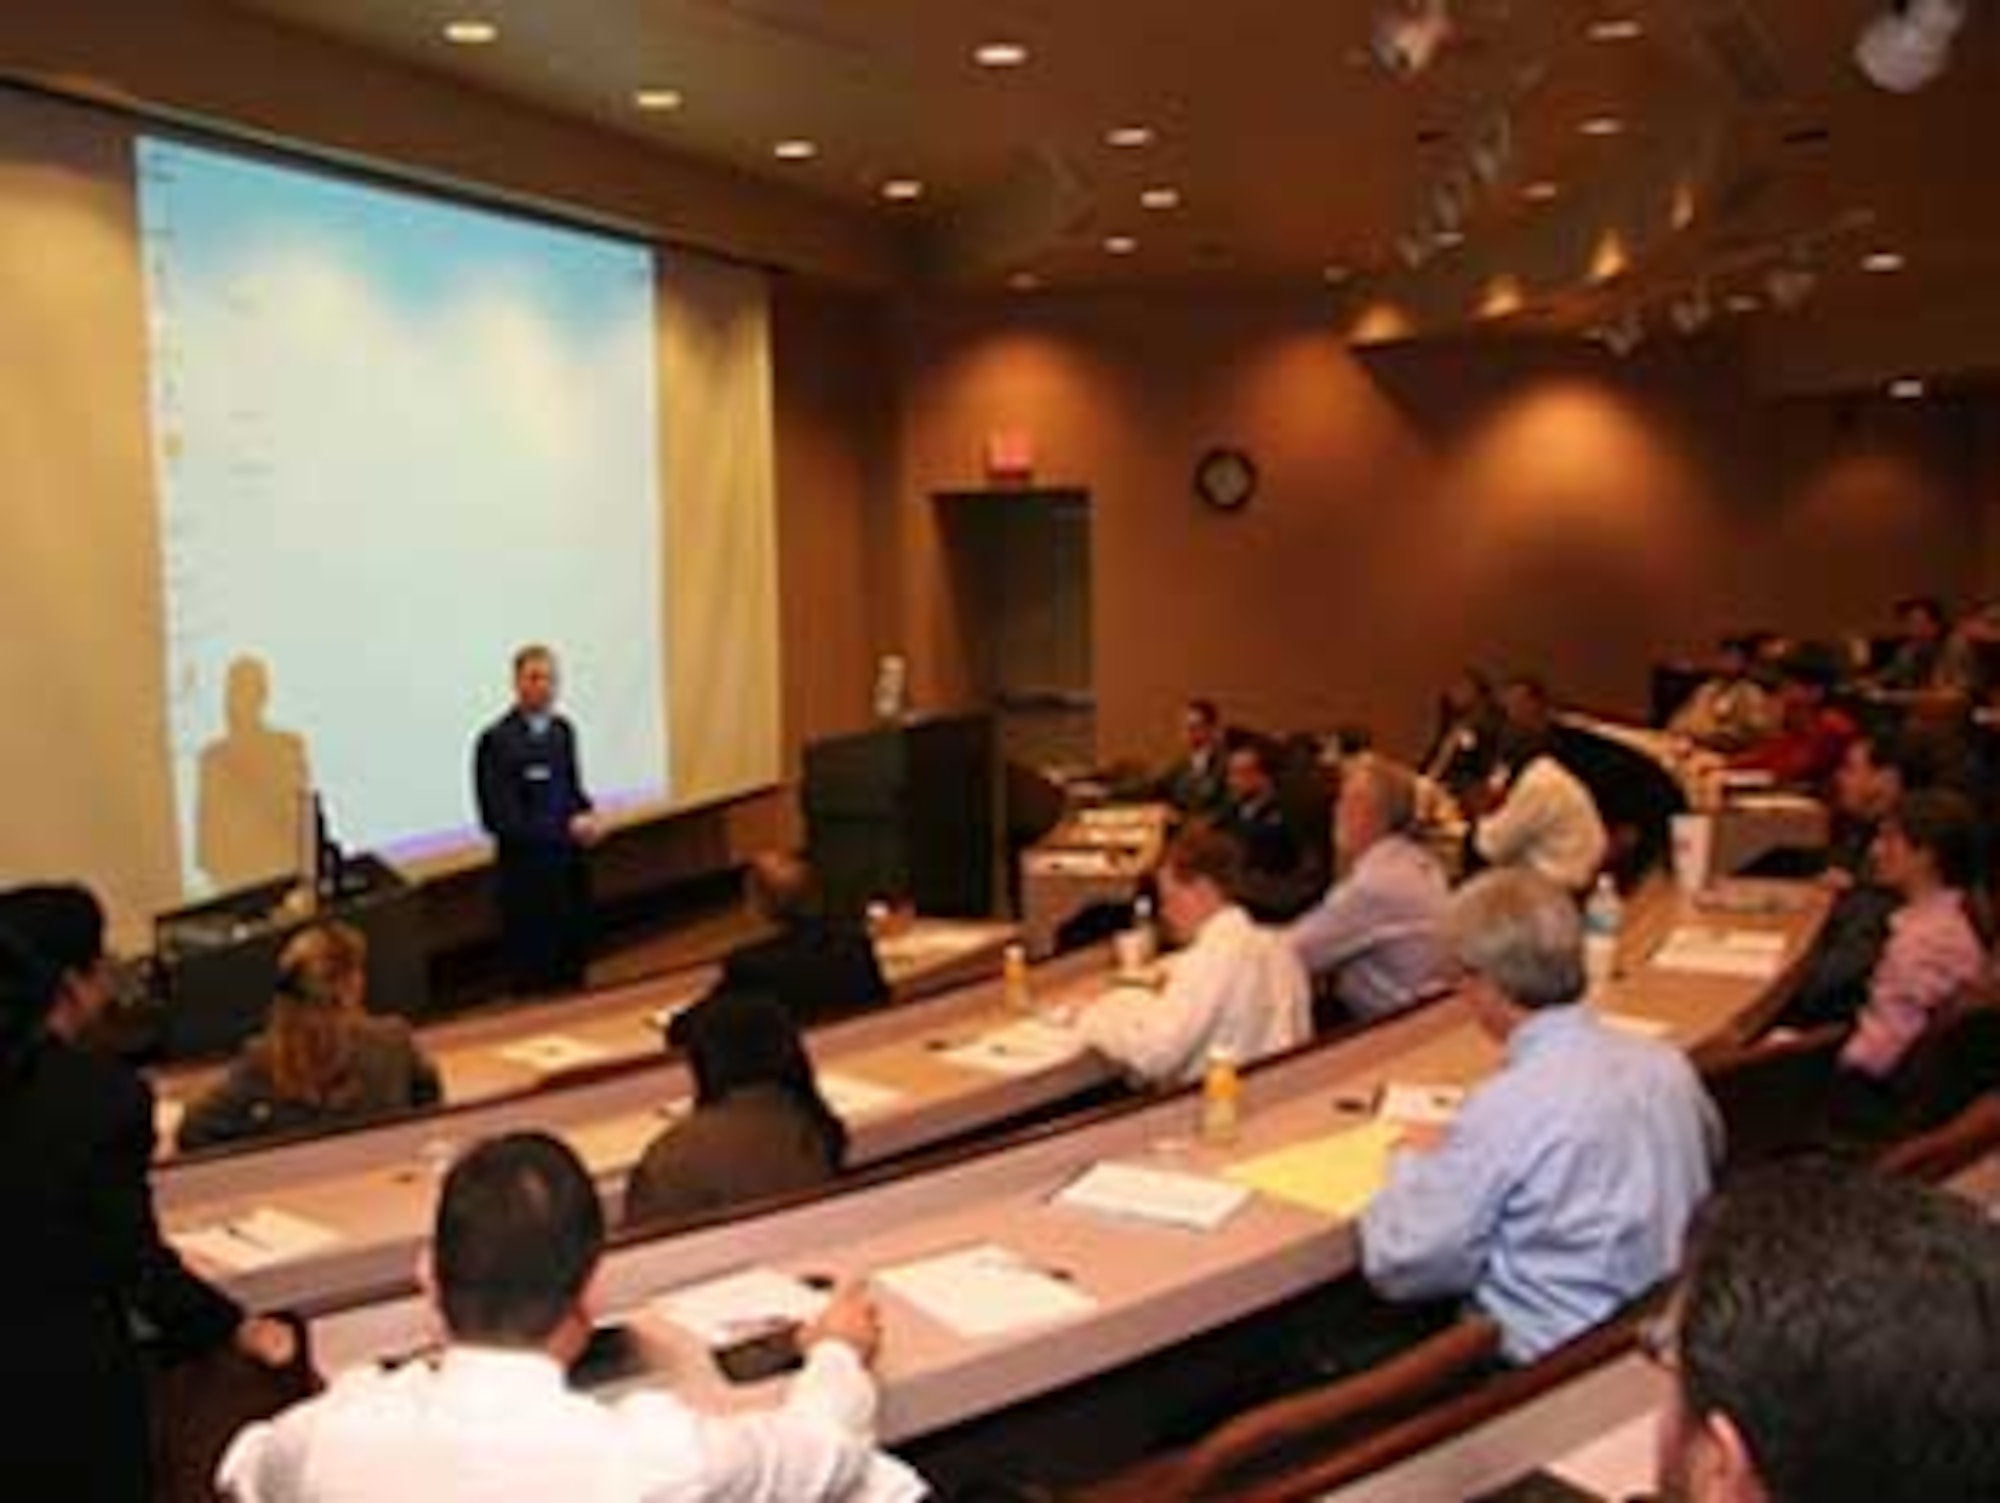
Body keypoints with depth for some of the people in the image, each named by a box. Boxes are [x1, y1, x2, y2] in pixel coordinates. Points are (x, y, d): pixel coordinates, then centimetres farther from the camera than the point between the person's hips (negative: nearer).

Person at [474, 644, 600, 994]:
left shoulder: (563, 730, 7)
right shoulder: (496, 740, -14)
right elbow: (500, 818, -16)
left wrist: (585, 816, -4)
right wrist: (567, 829, -15)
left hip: (570, 863, 7)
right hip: (526, 870, -6)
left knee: (574, 958, 14)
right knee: (534, 970, 2)